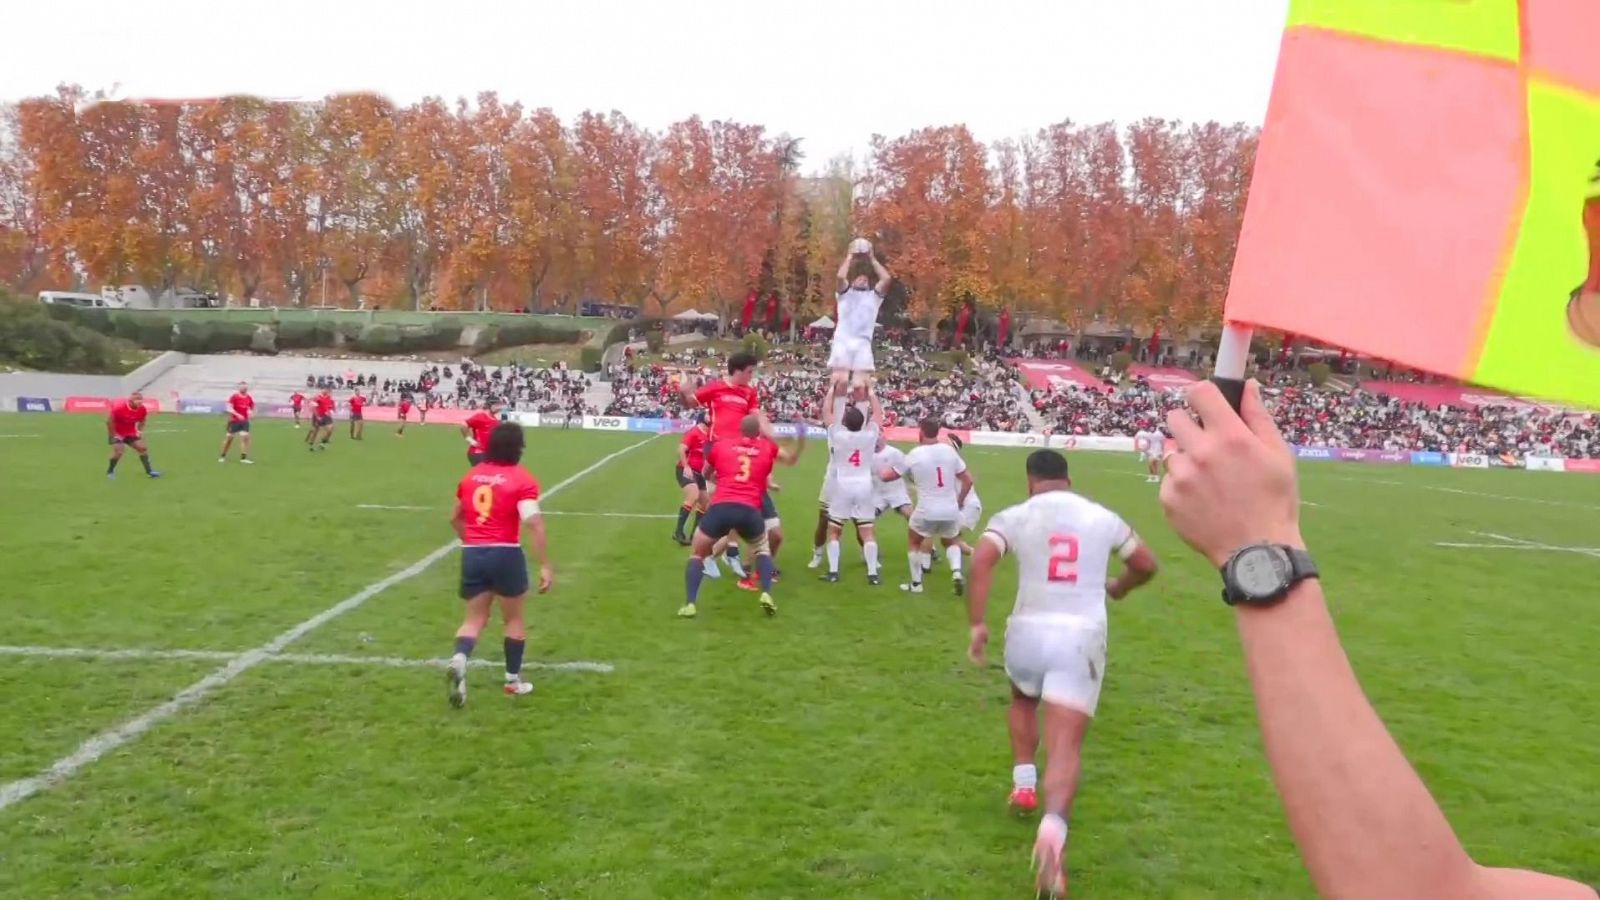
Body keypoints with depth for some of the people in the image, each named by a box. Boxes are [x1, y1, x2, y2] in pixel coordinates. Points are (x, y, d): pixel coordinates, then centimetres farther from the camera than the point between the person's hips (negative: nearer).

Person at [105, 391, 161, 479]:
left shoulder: (142, 409, -12)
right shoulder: (119, 407, -28)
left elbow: (142, 421, 9)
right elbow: (109, 421, -19)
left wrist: (140, 431, -6)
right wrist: (114, 435, -17)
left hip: (131, 433, 6)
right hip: (117, 433, -6)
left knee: (143, 448, -2)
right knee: (118, 451, -19)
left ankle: (149, 471, 5)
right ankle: (110, 472, 3)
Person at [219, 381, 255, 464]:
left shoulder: (249, 398, 5)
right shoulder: (234, 396, -8)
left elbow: (252, 408, 17)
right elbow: (229, 408, -16)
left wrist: (251, 412, -5)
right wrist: (237, 415, -28)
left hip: (244, 421, 3)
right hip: (234, 420, -3)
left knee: (245, 436, -11)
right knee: (229, 437, 4)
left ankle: (243, 457, -7)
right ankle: (222, 456, 22)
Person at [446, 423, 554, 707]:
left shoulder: (471, 476, 8)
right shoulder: (523, 479, -10)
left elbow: (456, 518, 19)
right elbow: (534, 524, -20)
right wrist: (546, 566, -19)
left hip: (472, 554, 4)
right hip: (505, 554, -4)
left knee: (474, 619, 12)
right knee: (513, 619, 14)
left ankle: (459, 660, -17)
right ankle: (513, 680, 23)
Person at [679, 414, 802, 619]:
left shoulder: (720, 445, 19)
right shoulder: (767, 447, 18)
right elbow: (791, 459, 38)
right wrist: (802, 439, 45)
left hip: (720, 507, -1)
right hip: (749, 511, 1)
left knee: (696, 553, 20)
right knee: (762, 549, 30)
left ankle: (689, 604, 3)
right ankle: (766, 595, 10)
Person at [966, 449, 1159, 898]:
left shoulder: (1014, 516, 4)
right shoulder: (1101, 517, 12)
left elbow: (981, 560, -13)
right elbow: (1146, 564, 21)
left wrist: (977, 624, -10)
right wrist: (1118, 588, 41)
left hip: (1030, 630, 0)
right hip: (1082, 636, 0)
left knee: (1023, 701, 34)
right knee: (1065, 744, -6)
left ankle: (1024, 783, 29)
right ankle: (1053, 825, -30)